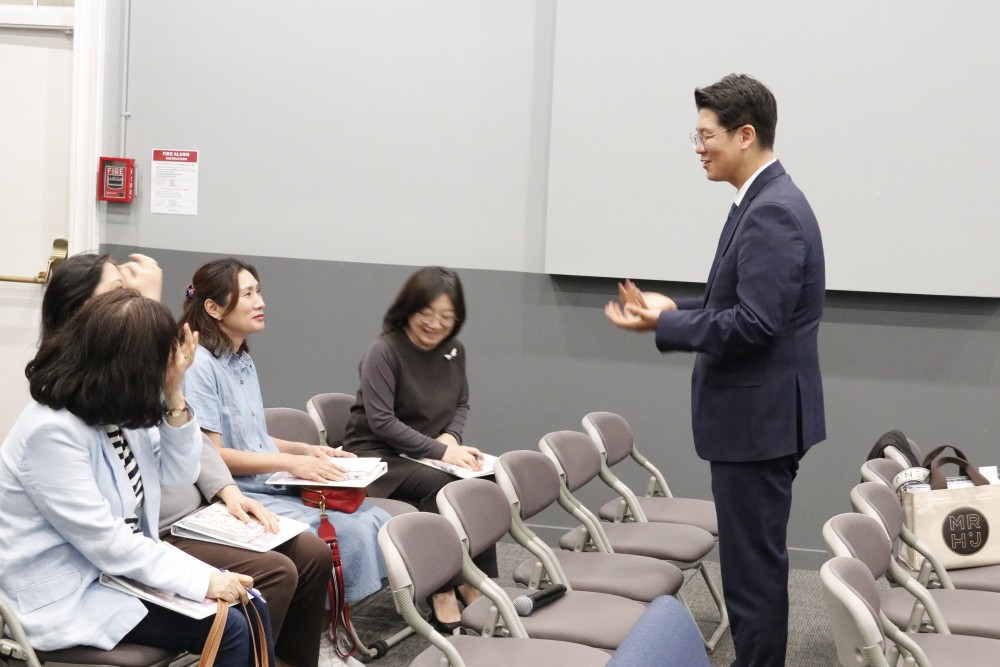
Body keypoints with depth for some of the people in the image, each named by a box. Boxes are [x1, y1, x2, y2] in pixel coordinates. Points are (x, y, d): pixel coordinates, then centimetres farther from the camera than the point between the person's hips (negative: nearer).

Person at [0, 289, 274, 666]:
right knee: (230, 631, -17)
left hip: (121, 568, 9)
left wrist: (174, 395, -9)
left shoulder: (114, 408, 1)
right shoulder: (52, 431, -26)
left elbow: (179, 473, 6)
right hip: (68, 597, -9)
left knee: (251, 607, -1)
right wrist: (205, 580, -25)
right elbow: (106, 543, -27)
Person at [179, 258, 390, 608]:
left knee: (375, 520, -6)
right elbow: (211, 453, -17)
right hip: (240, 495, -9)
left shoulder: (244, 361, 16)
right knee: (348, 533, -22)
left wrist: (305, 450, 6)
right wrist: (292, 463, -19)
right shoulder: (199, 365, -13)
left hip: (276, 487, 9)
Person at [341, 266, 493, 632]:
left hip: (427, 453, 6)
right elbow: (382, 421, -20)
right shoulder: (384, 351, -15)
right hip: (376, 456, -6)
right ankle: (442, 590, -25)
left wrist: (451, 437, -5)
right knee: (440, 484, -34)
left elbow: (461, 404, 18)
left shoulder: (454, 351, 5)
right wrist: (440, 451, -25)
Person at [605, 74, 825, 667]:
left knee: (754, 565, -3)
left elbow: (754, 324, -26)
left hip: (759, 418, -11)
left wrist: (662, 325, -17)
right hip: (752, 416, 11)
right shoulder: (764, 203, 13)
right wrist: (675, 308, 9)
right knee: (753, 560, 18)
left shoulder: (773, 211, -19)